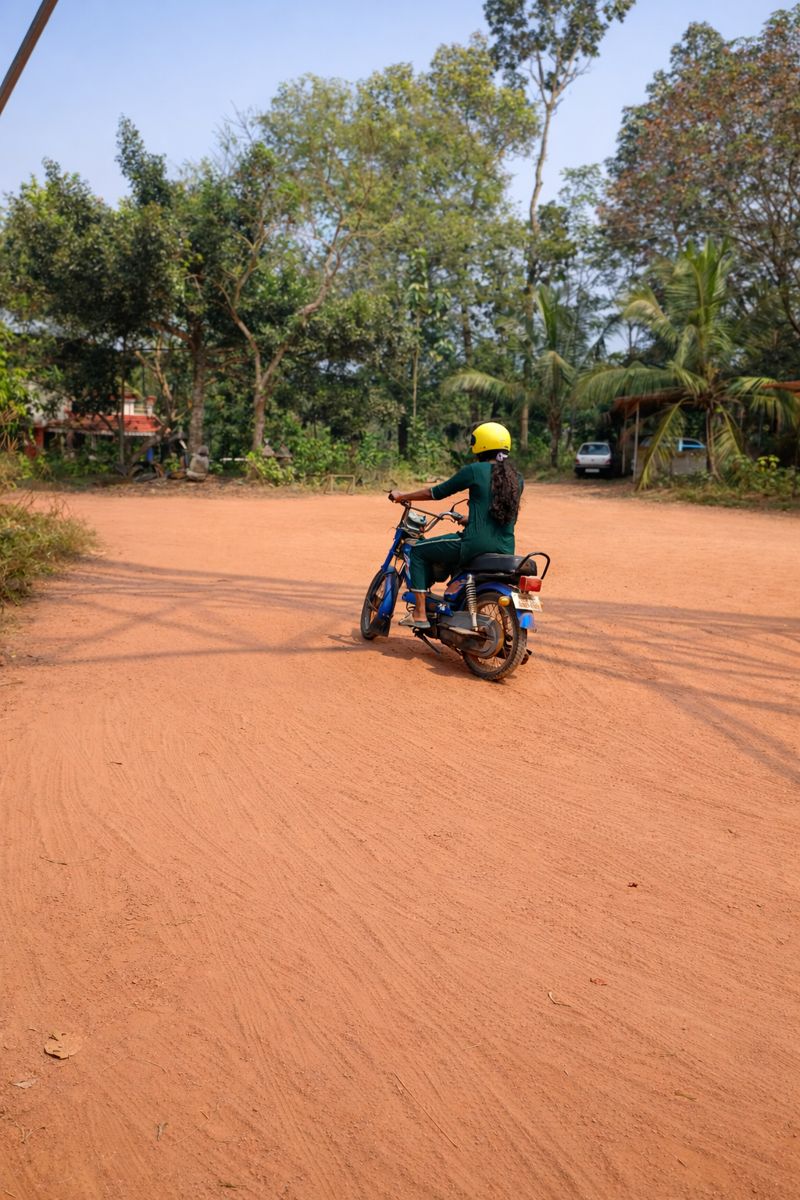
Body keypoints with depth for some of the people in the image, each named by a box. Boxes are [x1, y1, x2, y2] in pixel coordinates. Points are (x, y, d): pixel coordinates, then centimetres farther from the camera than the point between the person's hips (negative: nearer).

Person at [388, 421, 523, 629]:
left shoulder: (474, 471, -5)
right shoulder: (517, 478, 13)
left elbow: (437, 492, 2)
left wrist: (402, 496, 16)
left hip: (477, 545, -7)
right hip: (506, 549, 7)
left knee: (419, 551, 10)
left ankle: (420, 614, 4)